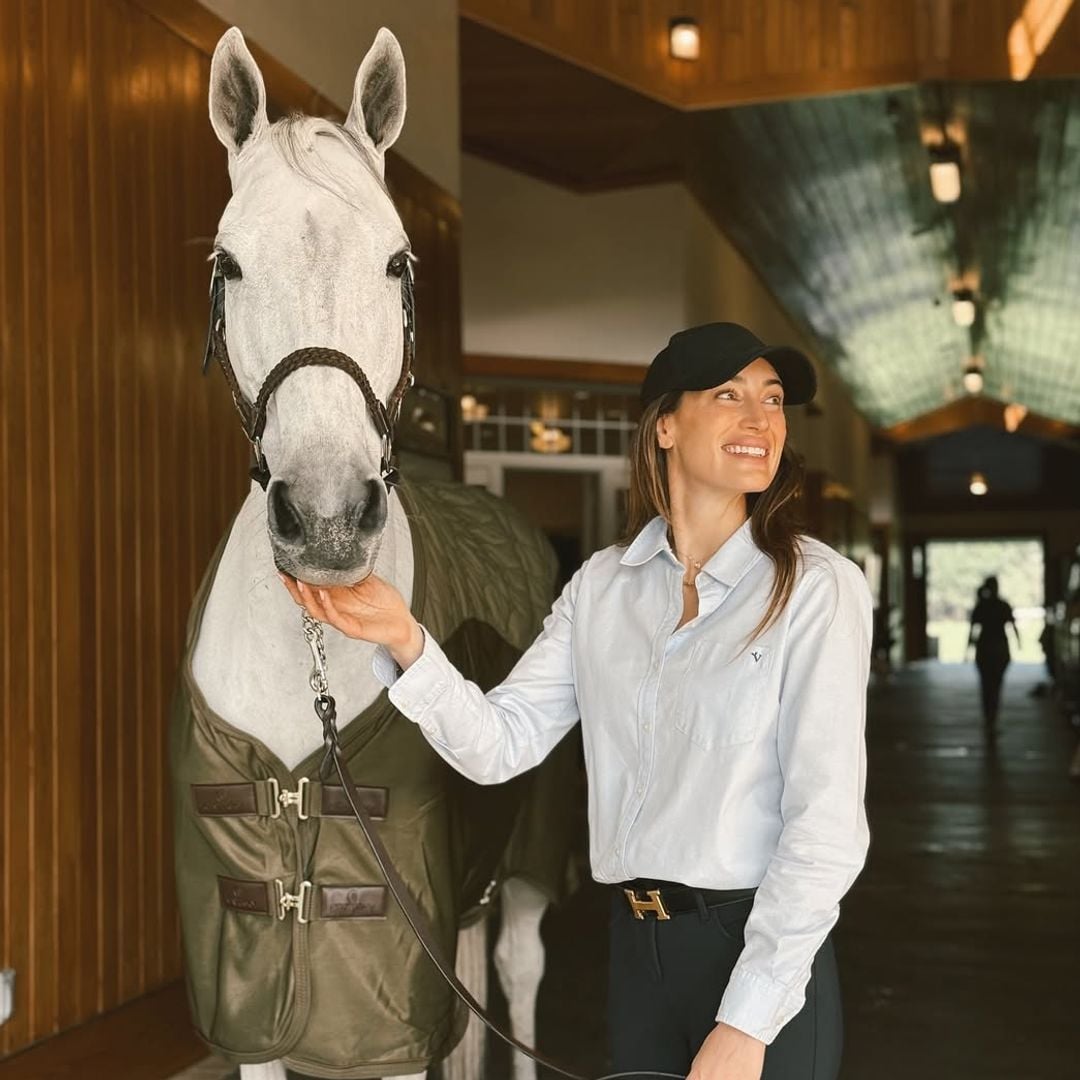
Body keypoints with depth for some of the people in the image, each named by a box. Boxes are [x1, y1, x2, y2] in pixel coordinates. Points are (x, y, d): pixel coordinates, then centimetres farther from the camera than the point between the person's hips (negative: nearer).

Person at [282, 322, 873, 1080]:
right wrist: (406, 644, -17)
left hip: (766, 948, -4)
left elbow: (827, 824, -15)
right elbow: (500, 745, 0)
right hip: (635, 949, 4)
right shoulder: (602, 585, 3)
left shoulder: (818, 587, -11)